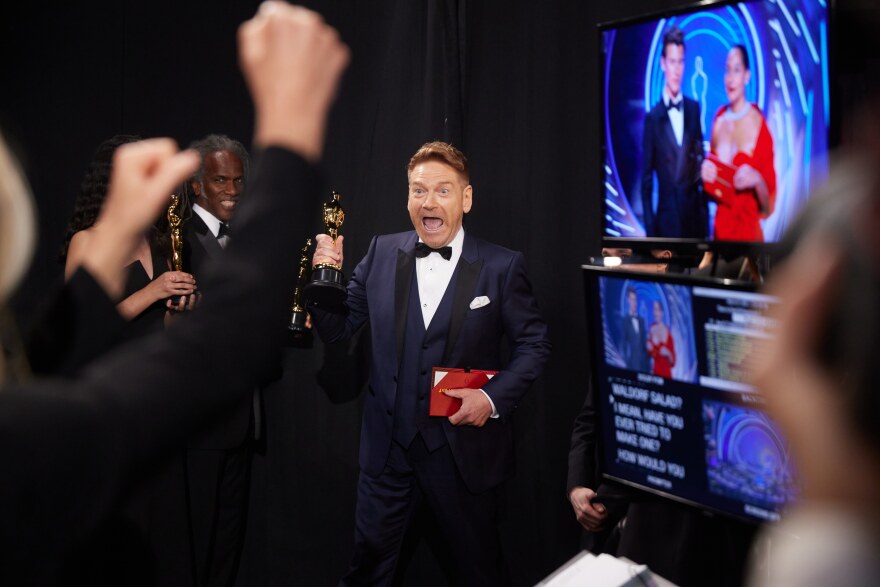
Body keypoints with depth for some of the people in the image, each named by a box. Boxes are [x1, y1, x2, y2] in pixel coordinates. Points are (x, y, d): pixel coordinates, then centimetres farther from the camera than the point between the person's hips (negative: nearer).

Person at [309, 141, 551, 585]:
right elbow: (337, 329, 5)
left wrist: (494, 397, -15)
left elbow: (533, 344, -1)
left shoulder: (502, 266, -6)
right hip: (388, 446, 2)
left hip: (465, 445, -2)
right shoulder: (382, 253, 1)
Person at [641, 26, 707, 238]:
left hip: (696, 217, 3)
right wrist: (650, 230, -6)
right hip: (667, 221, -3)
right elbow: (646, 181, -2)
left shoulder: (693, 108, 7)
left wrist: (706, 213, 8)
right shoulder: (653, 117, -4)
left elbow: (700, 160, 14)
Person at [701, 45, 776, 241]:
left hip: (748, 231, -5)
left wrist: (757, 180, -25)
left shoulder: (758, 124, -9)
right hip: (719, 228, 5)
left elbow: (768, 207, -7)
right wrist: (705, 175, -5)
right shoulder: (719, 118, 5)